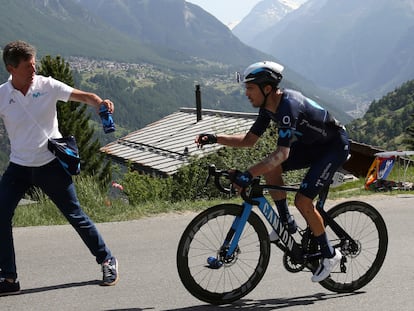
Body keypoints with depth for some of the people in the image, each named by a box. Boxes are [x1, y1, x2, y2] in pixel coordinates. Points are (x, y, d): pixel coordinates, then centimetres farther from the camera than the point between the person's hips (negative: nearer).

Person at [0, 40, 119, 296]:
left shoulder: (47, 86, -7)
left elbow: (83, 96, -7)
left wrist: (100, 103, -27)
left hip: (51, 164, -2)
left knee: (76, 215, 3)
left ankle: (107, 261, 22)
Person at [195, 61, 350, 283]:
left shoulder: (288, 106, -33)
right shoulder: (269, 107, -4)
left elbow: (282, 153, -42)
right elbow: (249, 140, 2)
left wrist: (248, 175, -48)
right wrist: (215, 138, -11)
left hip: (335, 146, -9)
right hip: (311, 143, 9)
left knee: (302, 200, -16)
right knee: (270, 169, -8)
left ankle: (329, 254, 1)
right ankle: (286, 223, 7)